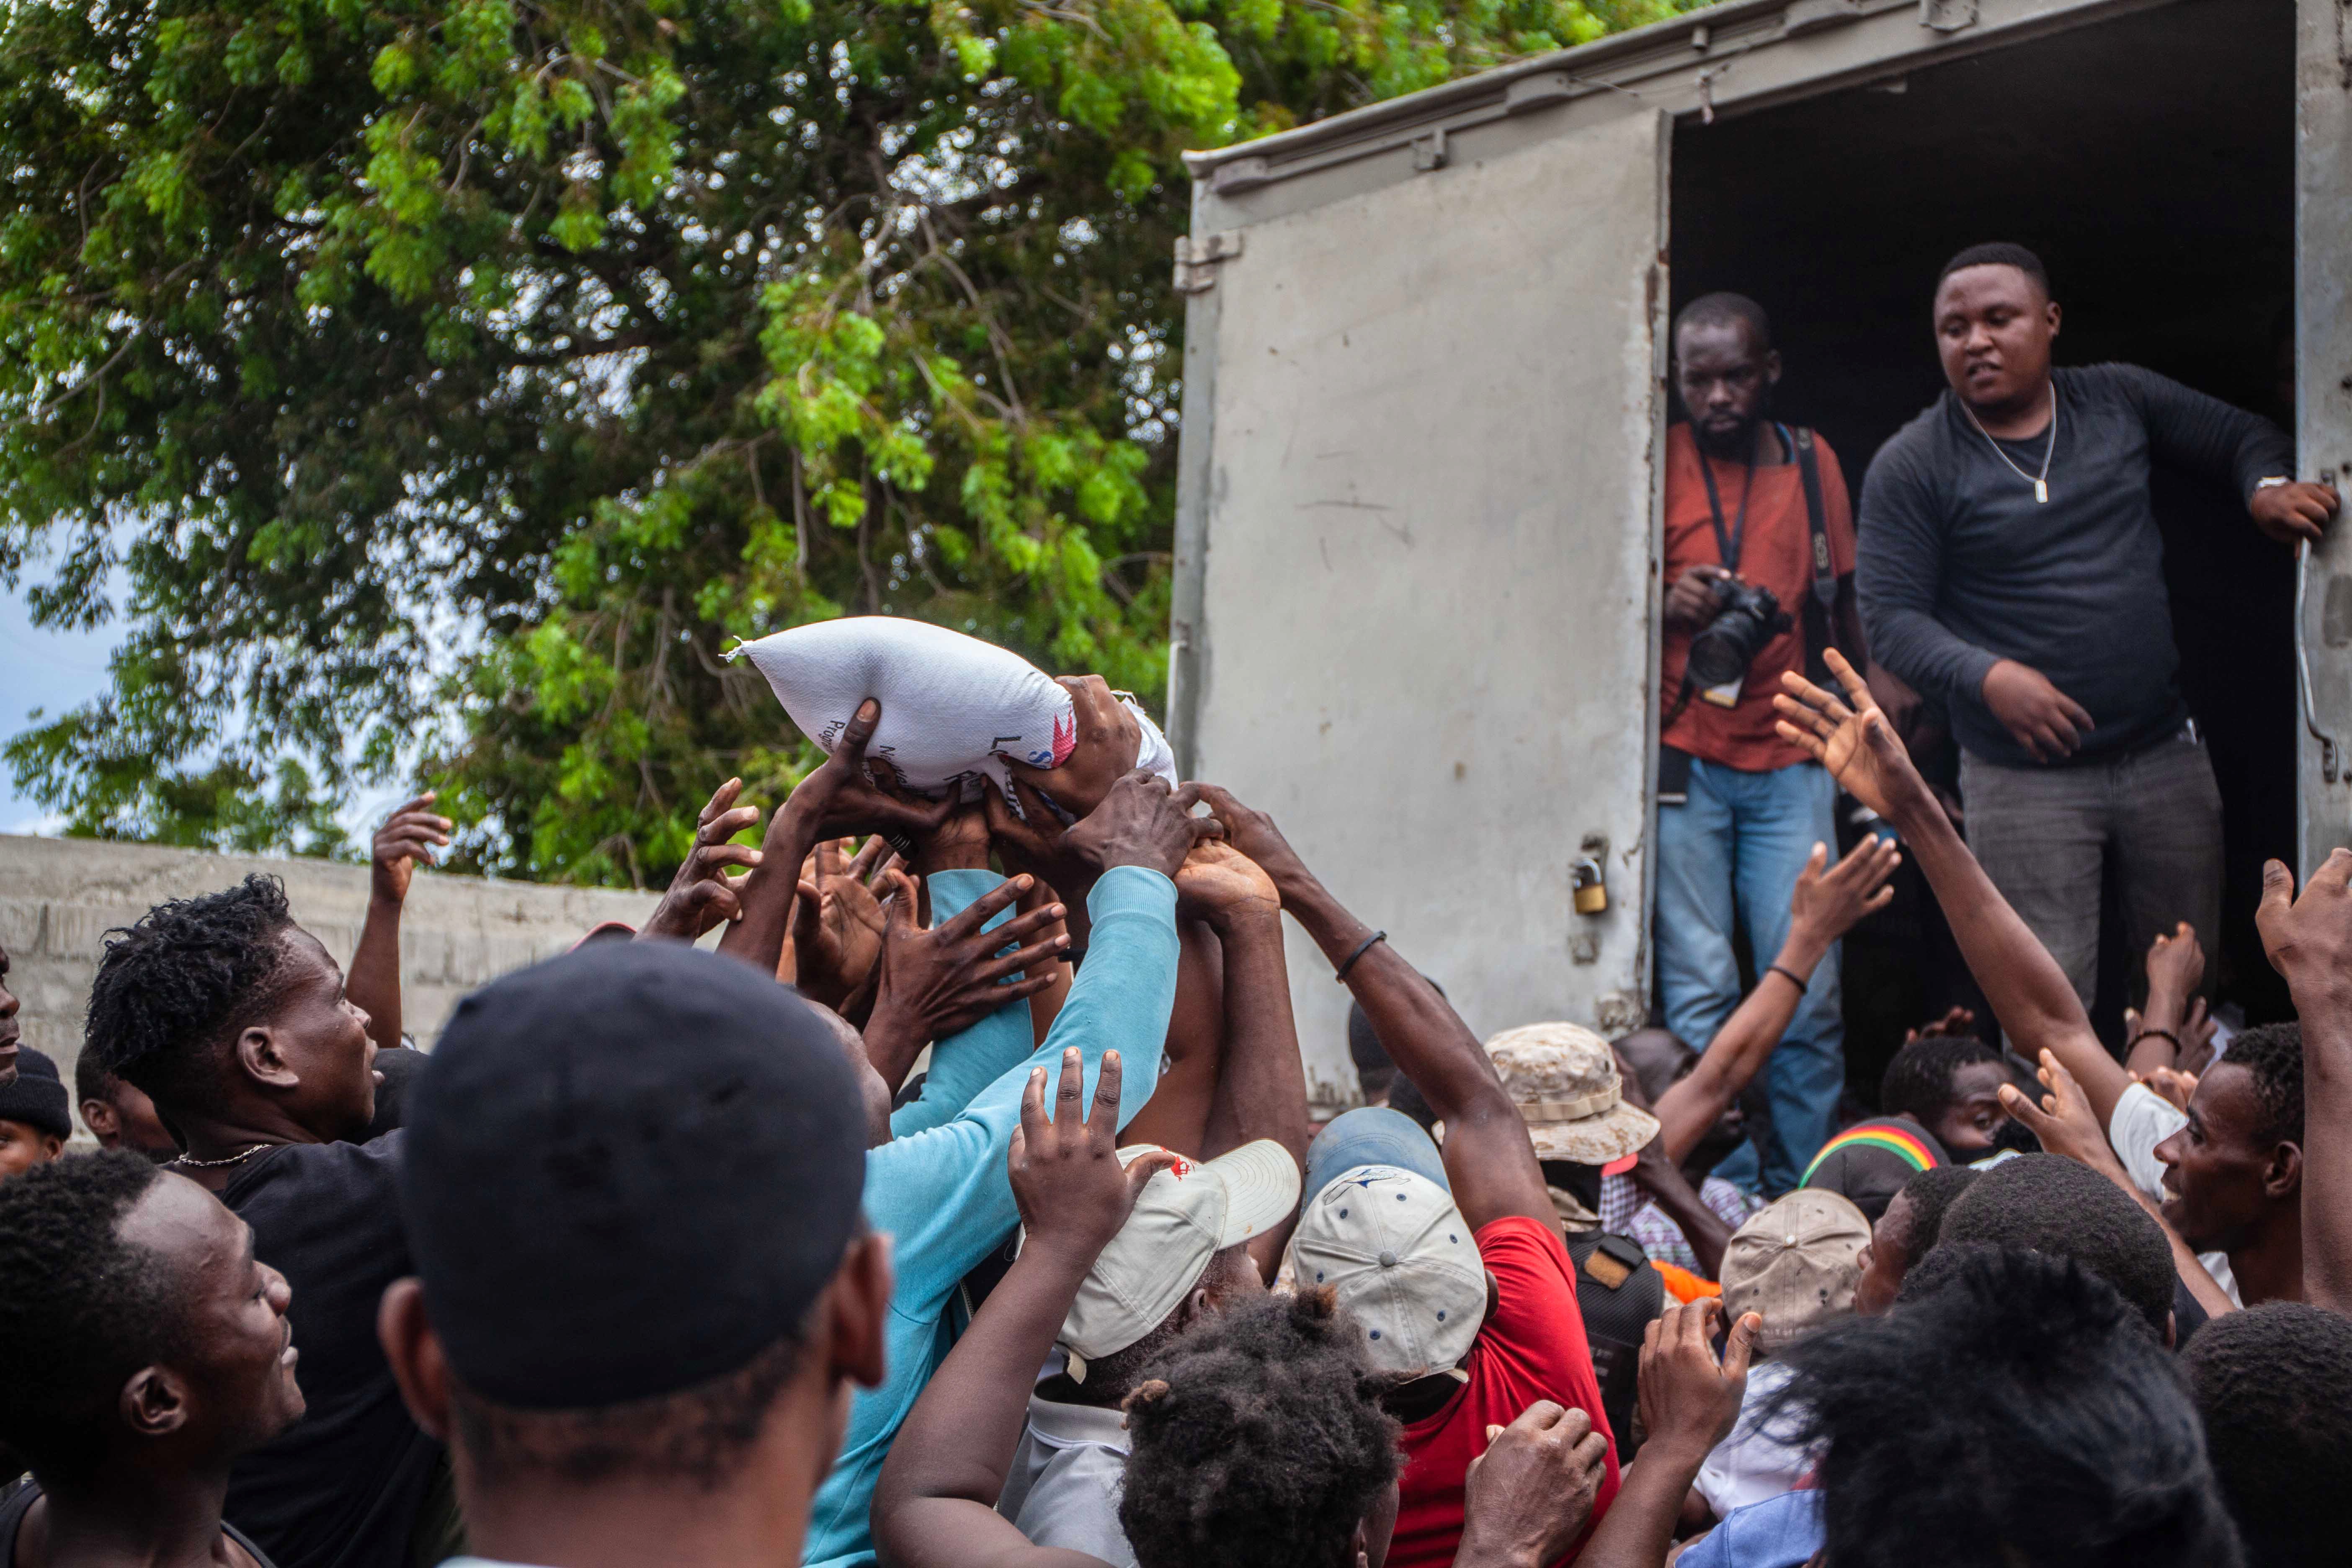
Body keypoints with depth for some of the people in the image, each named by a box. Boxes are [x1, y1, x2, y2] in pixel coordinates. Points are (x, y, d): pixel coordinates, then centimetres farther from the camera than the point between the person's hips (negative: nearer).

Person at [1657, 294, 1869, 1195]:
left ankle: (1804, 1196, 6)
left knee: (1809, 985, -4)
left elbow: (1844, 608, 19)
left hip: (1790, 762, 2)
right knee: (1699, 993, -5)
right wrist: (1666, 605, -15)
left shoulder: (1814, 463, 11)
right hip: (1684, 763, -2)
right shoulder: (1660, 465, 2)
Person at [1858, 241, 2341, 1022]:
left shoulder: (2119, 399, 6)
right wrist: (1987, 677, -25)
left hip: (2164, 754, 4)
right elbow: (1891, 616, -9)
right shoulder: (1911, 466, -5)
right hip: (2023, 776, -4)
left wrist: (2268, 487, -5)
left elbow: (2243, 436, 19)